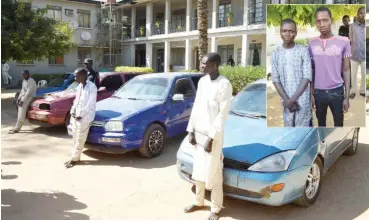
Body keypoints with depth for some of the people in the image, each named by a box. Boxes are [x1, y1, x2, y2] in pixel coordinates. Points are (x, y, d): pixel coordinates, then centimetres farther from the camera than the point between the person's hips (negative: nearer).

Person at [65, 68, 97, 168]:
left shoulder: (92, 87, -14)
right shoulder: (79, 86, 12)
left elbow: (91, 104, -17)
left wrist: (81, 114, -16)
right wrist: (72, 111, 4)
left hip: (84, 117, -8)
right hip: (75, 116, 8)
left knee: (80, 139, 0)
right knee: (75, 138, 14)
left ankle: (75, 159, 9)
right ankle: (75, 157, 24)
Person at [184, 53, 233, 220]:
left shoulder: (224, 84, -15)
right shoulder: (202, 81, 7)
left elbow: (222, 115, -16)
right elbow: (196, 107, 10)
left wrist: (211, 138, -17)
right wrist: (191, 130, 6)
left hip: (213, 135, -7)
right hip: (198, 132, 7)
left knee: (213, 173, 3)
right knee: (198, 169, 17)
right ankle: (199, 202, 34)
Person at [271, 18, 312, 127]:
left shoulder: (303, 51, -5)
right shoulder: (275, 54, 3)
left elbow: (307, 77, -9)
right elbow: (275, 80, 1)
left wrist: (293, 99, -15)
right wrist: (286, 100, -10)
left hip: (302, 100, -3)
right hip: (286, 101, 3)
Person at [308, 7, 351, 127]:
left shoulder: (344, 42, -5)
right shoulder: (312, 43, -1)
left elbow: (346, 70, -2)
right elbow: (311, 71, 4)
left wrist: (347, 96, -4)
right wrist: (311, 94, 0)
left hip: (337, 91, -1)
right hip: (319, 92, 1)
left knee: (339, 124, 11)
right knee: (321, 123, 16)